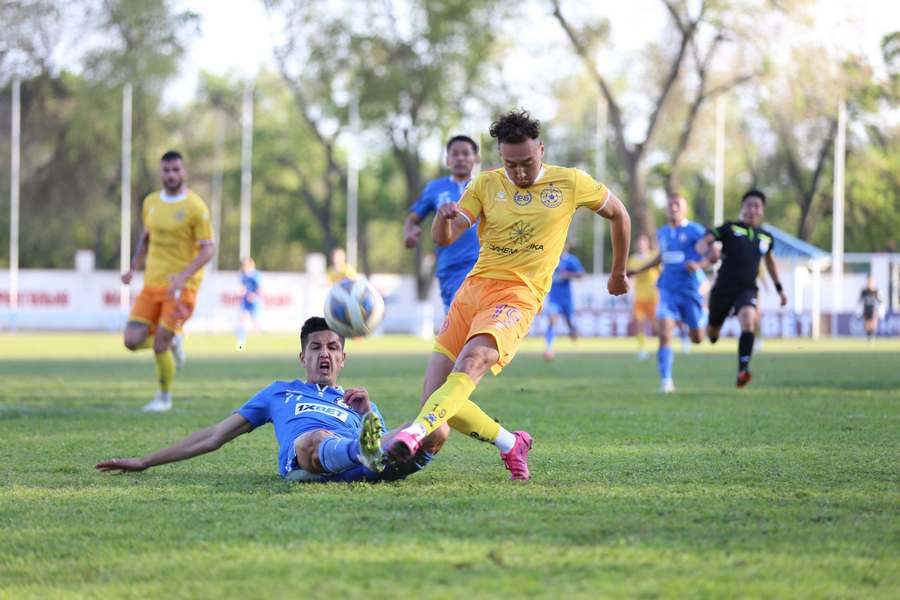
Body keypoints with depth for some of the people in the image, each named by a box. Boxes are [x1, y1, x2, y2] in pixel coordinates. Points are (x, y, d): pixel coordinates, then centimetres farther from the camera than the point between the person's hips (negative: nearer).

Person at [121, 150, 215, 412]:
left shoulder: (196, 207, -10)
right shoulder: (151, 202, 7)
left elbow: (208, 249, -12)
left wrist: (183, 276, -24)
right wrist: (133, 268, 13)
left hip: (181, 288, -5)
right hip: (152, 283, 5)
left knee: (159, 346, -8)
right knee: (132, 341, -6)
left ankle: (164, 397, 16)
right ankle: (172, 342, 25)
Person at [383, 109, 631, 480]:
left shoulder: (571, 184, 5)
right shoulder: (487, 184, 9)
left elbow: (617, 213, 22)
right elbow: (443, 239, 3)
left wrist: (618, 272, 29)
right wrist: (445, 216, -21)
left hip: (518, 296, -4)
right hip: (472, 289, 4)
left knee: (471, 362, -34)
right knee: (435, 398, -7)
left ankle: (416, 432, -52)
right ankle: (510, 444, 12)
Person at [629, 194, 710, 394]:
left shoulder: (695, 231, -6)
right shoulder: (662, 233, 11)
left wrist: (698, 265, -25)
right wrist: (639, 271, 29)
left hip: (690, 289, -3)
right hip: (668, 290, 3)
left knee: (697, 339, 10)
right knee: (665, 335, -16)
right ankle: (666, 381, -11)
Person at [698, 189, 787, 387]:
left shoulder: (766, 237, 12)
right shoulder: (730, 228, 0)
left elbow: (769, 259, 31)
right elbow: (701, 243, -8)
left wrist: (779, 288, 30)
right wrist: (708, 251, -32)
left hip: (747, 289, 1)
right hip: (724, 288, -1)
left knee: (748, 320, -30)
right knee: (712, 334, 11)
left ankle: (743, 369, -35)